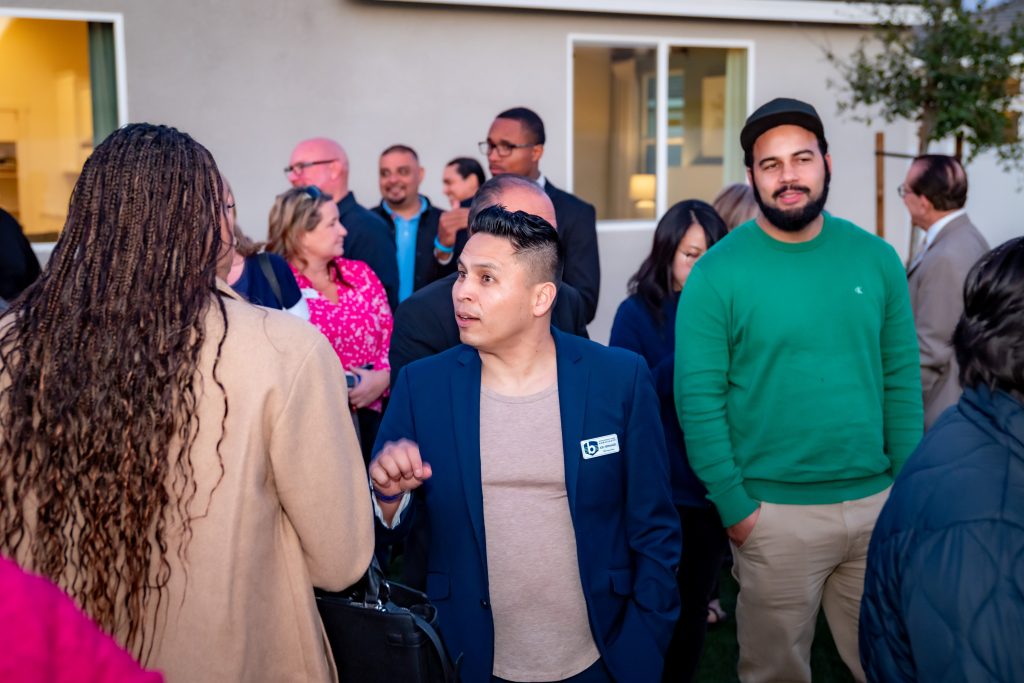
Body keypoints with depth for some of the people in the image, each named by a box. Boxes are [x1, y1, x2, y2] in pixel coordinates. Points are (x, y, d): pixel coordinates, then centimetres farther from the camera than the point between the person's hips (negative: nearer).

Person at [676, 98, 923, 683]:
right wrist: (734, 506, -11)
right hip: (774, 513, -3)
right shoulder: (718, 272, -8)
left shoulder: (875, 258, 2)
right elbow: (698, 398, -9)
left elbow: (902, 380, 6)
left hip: (877, 503, 3)